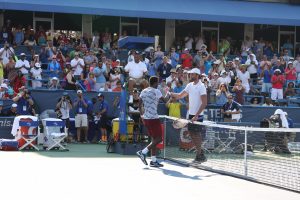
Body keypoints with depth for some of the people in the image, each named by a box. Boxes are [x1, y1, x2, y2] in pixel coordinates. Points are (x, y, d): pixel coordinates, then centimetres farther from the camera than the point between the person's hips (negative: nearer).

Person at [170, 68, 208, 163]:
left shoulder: (201, 86, -13)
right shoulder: (190, 85, 10)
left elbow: (204, 103, -18)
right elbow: (180, 95, 16)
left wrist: (196, 115, -24)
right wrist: (170, 93, -1)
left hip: (198, 115, -7)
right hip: (191, 114, 7)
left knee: (197, 134, -5)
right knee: (192, 134, 9)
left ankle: (200, 156, 3)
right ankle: (200, 154, 19)